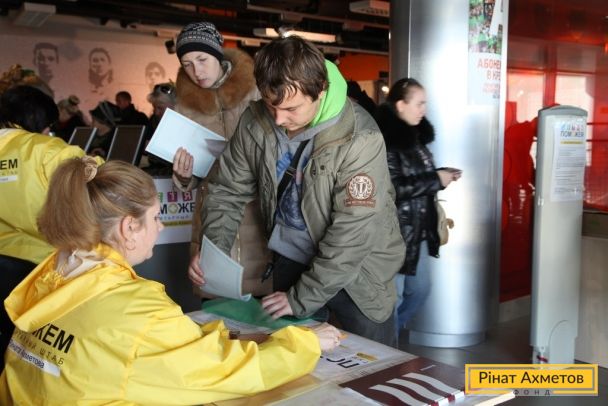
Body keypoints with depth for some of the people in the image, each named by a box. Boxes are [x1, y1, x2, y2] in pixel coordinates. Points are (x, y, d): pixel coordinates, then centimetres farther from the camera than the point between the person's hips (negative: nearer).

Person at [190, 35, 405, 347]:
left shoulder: (359, 140, -26)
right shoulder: (255, 122, -10)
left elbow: (353, 234, -26)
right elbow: (228, 191, 1)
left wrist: (302, 298, -21)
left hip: (355, 271, -4)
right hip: (290, 259, 4)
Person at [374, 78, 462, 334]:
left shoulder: (412, 136, 10)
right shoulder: (388, 140, -19)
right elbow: (392, 189, -25)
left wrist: (440, 175, 4)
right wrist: (436, 179, -17)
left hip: (415, 232, 10)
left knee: (420, 288, 21)